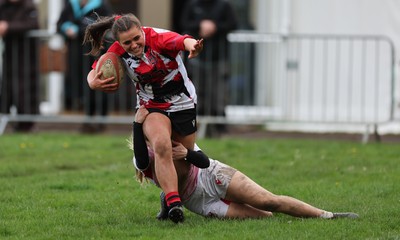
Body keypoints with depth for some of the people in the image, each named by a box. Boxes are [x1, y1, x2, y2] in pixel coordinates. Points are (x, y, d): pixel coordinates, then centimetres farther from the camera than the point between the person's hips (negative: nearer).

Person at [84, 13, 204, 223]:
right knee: (161, 146, -31)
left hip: (183, 104, 0)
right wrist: (94, 83, -26)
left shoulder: (159, 38, -26)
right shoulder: (117, 52, -14)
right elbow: (94, 74, -1)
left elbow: (182, 41, -48)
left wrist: (192, 46, -73)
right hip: (152, 107, 0)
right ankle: (173, 202, -37)